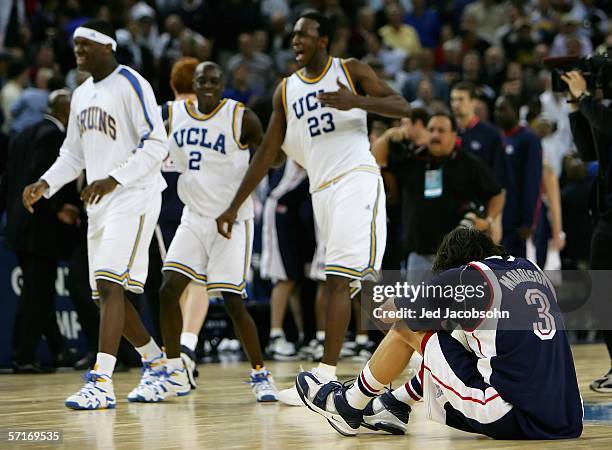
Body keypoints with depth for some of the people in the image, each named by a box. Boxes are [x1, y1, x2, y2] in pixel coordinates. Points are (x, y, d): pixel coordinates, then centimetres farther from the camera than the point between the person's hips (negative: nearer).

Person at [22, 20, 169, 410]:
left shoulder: (131, 85, -10)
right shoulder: (82, 95, 16)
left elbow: (157, 144, -16)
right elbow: (73, 154, 23)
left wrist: (113, 179, -23)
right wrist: (45, 184, 6)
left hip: (134, 197, -9)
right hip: (101, 203, 9)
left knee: (110, 284, -20)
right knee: (107, 292, 11)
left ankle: (101, 383, -25)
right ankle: (157, 364, 29)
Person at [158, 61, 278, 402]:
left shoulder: (242, 118, -11)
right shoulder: (175, 115, 2)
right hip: (194, 218, 5)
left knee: (233, 301, -9)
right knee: (169, 291, -6)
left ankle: (261, 374, 7)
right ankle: (175, 374, 7)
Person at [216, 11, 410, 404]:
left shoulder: (352, 71, 2)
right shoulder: (286, 90, 15)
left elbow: (403, 107, -6)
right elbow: (268, 152, 16)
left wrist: (357, 101, -23)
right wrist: (234, 206, 12)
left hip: (357, 180, -6)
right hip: (321, 191, 6)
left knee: (337, 280, -15)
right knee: (362, 278, 8)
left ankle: (325, 375, -20)